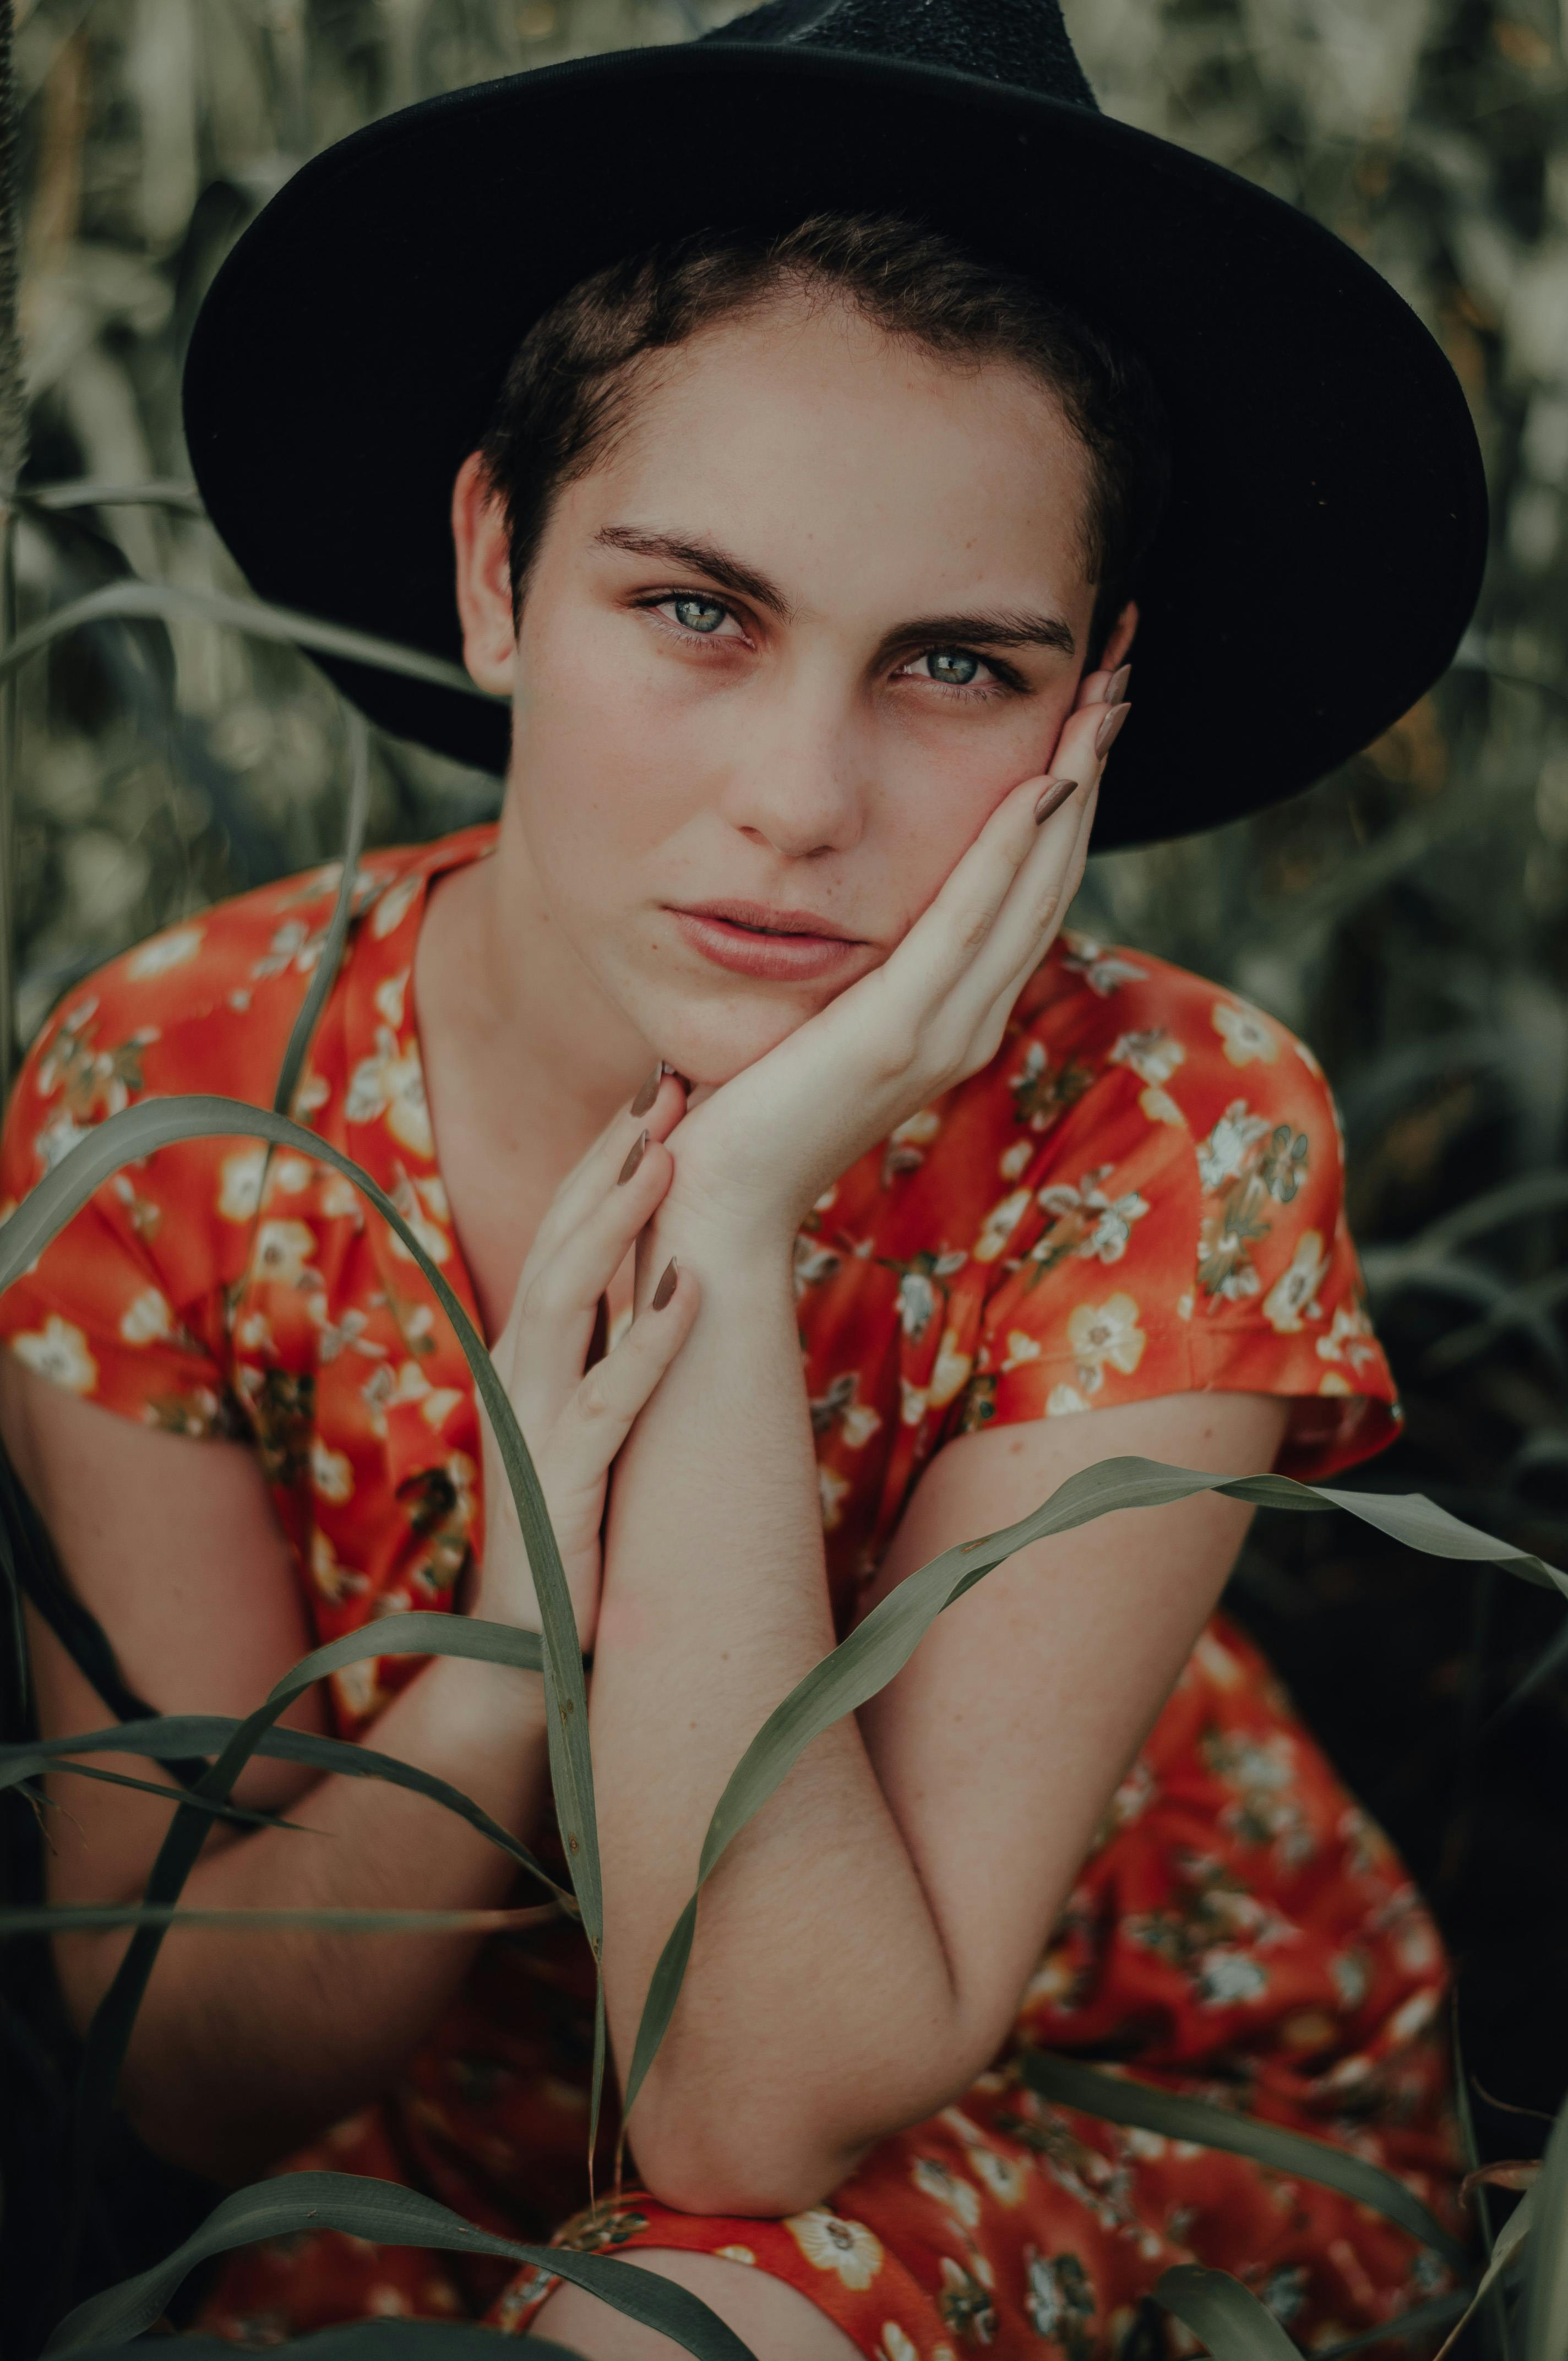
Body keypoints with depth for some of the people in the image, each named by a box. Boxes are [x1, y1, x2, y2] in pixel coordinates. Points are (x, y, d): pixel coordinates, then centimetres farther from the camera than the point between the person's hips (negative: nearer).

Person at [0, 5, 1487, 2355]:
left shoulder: (1164, 1149, -24)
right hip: (473, 2113, 3)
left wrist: (730, 1235, -35)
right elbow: (198, 2073, -16)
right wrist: (528, 1638, -34)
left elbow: (773, 2109, -28)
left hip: (1136, 2107, -2)